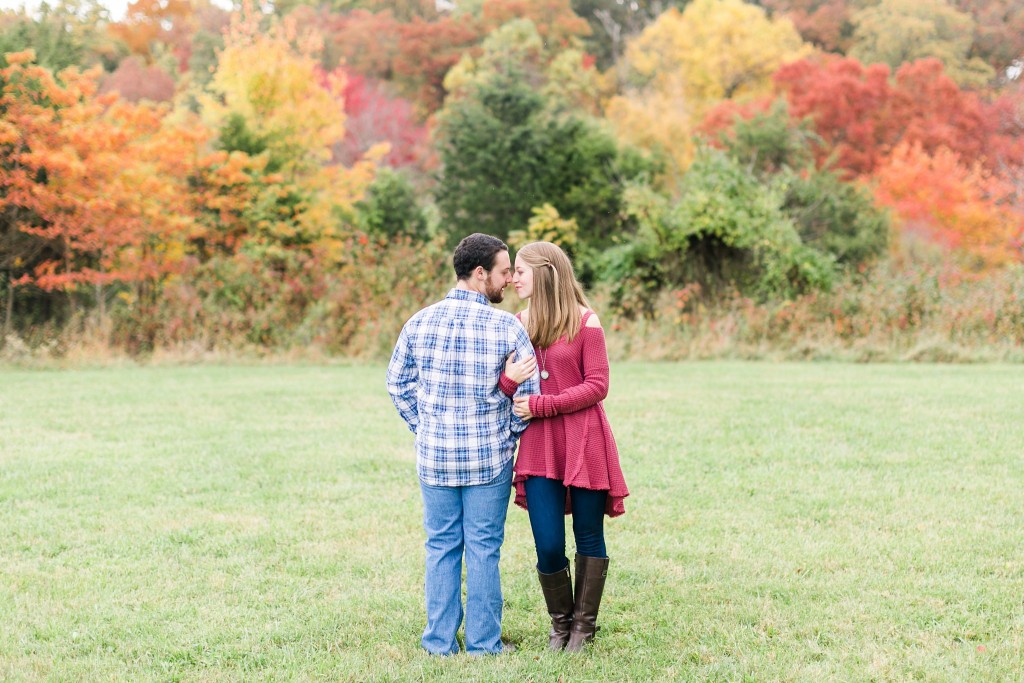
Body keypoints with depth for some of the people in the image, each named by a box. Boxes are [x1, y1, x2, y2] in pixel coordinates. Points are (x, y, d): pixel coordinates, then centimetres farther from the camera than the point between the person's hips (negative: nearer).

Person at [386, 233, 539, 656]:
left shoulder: (419, 323, -2)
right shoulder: (507, 327, -12)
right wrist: (510, 435, 10)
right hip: (490, 459, -3)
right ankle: (484, 643, 13)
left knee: (441, 547, 12)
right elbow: (530, 393, -7)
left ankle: (440, 641, 18)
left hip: (433, 456, 3)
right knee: (483, 550, 6)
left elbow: (398, 383, 8)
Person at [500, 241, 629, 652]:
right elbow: (502, 391, 6)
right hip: (539, 446, 3)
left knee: (588, 537, 7)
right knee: (548, 546, -2)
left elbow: (597, 386, -8)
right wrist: (510, 379, -18)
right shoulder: (518, 324, 8)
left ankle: (583, 626, 22)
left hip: (583, 444, -3)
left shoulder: (585, 323, -4)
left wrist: (541, 405, -14)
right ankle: (560, 623, 21)